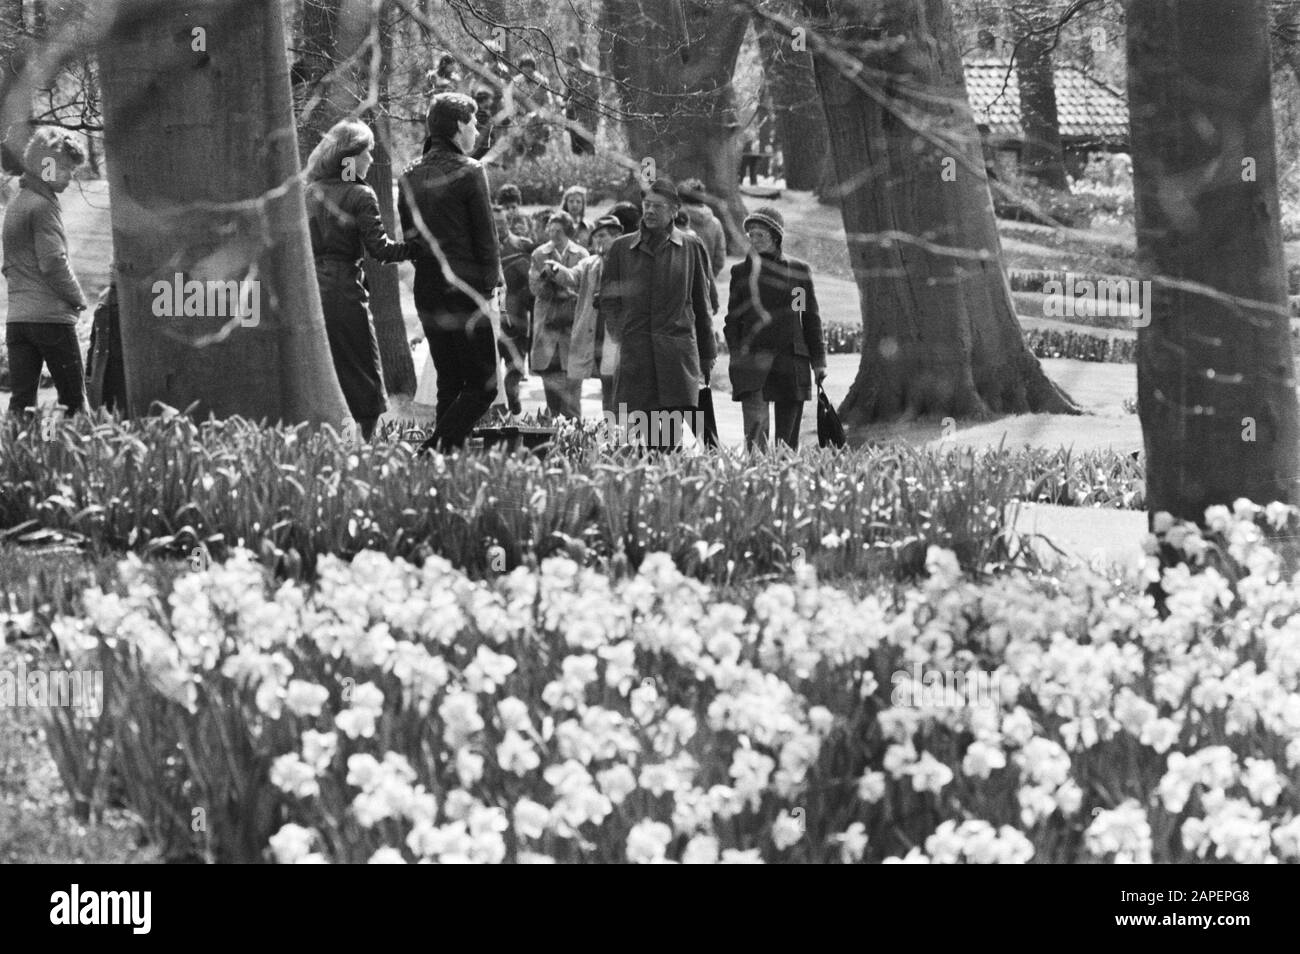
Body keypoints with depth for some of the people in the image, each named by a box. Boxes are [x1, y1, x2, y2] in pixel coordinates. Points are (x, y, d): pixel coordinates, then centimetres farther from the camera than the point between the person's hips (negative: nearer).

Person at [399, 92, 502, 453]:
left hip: (426, 293, 7)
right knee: (483, 385, -3)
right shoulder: (468, 172, -10)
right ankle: (437, 447, -17)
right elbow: (486, 235, -8)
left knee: (449, 384, 14)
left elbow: (407, 233, 13)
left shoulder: (411, 174, 10)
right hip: (465, 293, -7)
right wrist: (489, 282, 0)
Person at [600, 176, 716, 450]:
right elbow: (608, 299, 15)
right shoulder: (621, 248, 10)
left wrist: (707, 356, 14)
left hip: (678, 352, -1)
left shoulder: (690, 248, 9)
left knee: (672, 435, -7)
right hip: (634, 353, 1)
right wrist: (623, 334, 2)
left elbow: (701, 304, 13)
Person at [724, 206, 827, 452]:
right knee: (755, 427, -16)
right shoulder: (741, 272, 8)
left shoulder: (799, 270, 9)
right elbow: (733, 320, 9)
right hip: (753, 356, -1)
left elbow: (811, 318, 12)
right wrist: (736, 357, -3)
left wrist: (818, 361, 8)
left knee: (788, 436, 4)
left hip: (791, 359, 1)